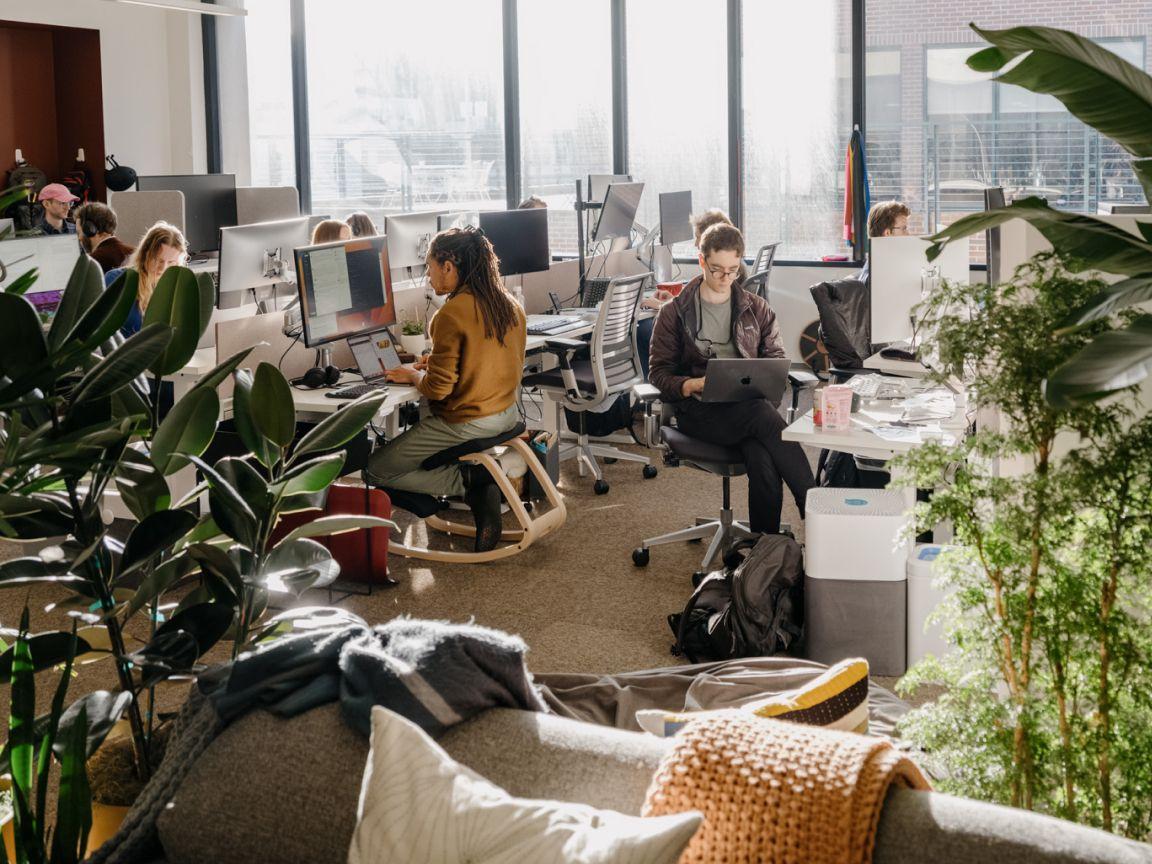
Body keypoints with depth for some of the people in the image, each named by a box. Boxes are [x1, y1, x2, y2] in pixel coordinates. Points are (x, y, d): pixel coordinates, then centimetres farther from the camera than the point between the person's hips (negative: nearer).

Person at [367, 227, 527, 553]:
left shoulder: (452, 314, -20)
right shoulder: (509, 306, 4)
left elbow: (437, 389, -19)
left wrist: (413, 375, 1)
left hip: (467, 424, -8)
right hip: (507, 414, 8)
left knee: (376, 470, 5)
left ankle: (469, 481, -8)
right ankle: (483, 485, 8)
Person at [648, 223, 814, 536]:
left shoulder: (757, 308, 17)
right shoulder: (674, 313, 9)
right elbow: (660, 374, 4)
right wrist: (693, 385, -17)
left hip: (750, 406, 2)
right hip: (699, 411, -2)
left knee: (763, 462, -34)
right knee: (765, 417, -35)